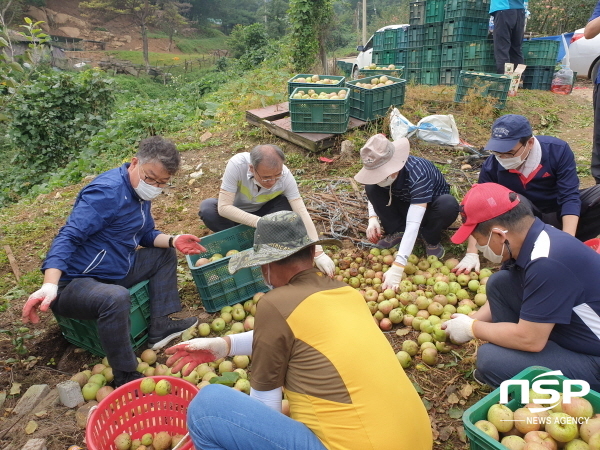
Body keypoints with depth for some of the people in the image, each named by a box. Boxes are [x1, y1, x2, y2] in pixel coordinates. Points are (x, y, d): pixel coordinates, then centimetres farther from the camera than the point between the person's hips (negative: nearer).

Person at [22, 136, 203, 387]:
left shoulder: (140, 191, 5)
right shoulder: (107, 191, -22)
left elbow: (146, 235, 15)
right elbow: (68, 238, -28)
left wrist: (173, 241, -6)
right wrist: (49, 285, -41)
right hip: (76, 282, -10)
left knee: (165, 255, 14)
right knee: (116, 298, -39)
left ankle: (160, 327, 6)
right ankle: (125, 378, -19)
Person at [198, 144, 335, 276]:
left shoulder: (285, 175, -29)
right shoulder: (237, 164, -35)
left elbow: (302, 213, -30)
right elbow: (223, 207, -34)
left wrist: (318, 254, -37)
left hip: (262, 211, 1)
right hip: (236, 215, 0)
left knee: (287, 205, -29)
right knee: (207, 208, -31)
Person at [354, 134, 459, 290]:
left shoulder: (418, 174, -40)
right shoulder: (381, 170, -23)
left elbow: (413, 225, -46)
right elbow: (372, 195, -1)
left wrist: (397, 269, -53)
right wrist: (373, 219, -23)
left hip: (429, 207, -4)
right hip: (405, 205, 4)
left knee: (449, 205, -39)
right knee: (371, 188, -21)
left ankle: (432, 240, -8)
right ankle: (396, 232, -5)